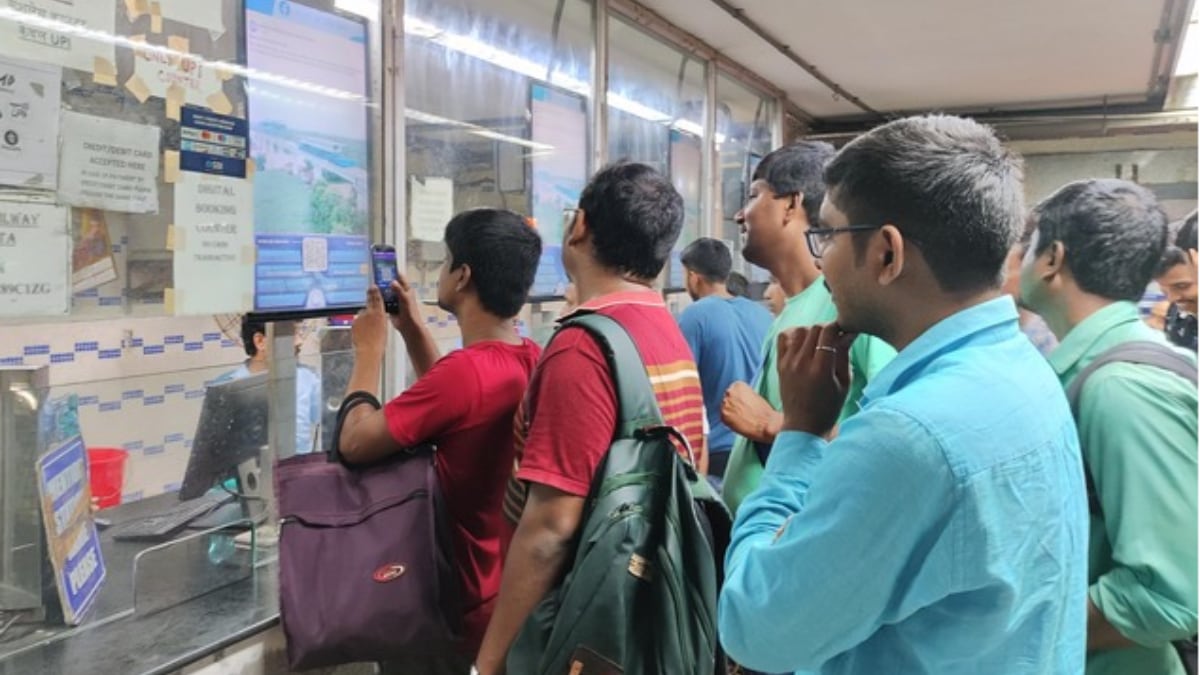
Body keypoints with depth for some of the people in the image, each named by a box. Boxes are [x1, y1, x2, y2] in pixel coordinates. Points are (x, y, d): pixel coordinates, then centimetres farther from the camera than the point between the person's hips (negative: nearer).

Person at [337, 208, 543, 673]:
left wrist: (370, 350, -8)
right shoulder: (534, 361, -1)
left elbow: (354, 444, -21)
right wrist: (413, 330, 11)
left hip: (461, 600, -7)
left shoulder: (466, 369, -28)